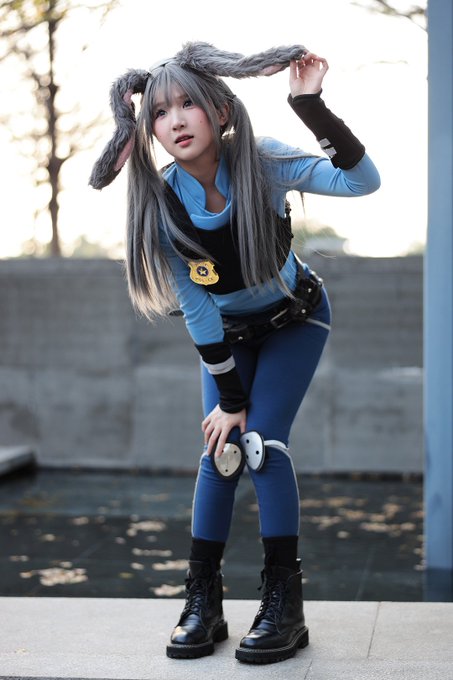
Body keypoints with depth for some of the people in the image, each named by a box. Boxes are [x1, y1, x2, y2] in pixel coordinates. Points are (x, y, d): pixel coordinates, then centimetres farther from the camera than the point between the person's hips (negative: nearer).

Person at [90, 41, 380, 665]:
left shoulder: (261, 163, -27)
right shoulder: (161, 204, -23)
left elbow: (362, 181, -35)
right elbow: (196, 309, -18)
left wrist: (312, 106, -45)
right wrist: (229, 398, -15)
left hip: (294, 320, -2)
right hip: (227, 333, 2)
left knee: (262, 441, -15)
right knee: (219, 450, -5)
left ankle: (285, 603, -6)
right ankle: (202, 604, 5)